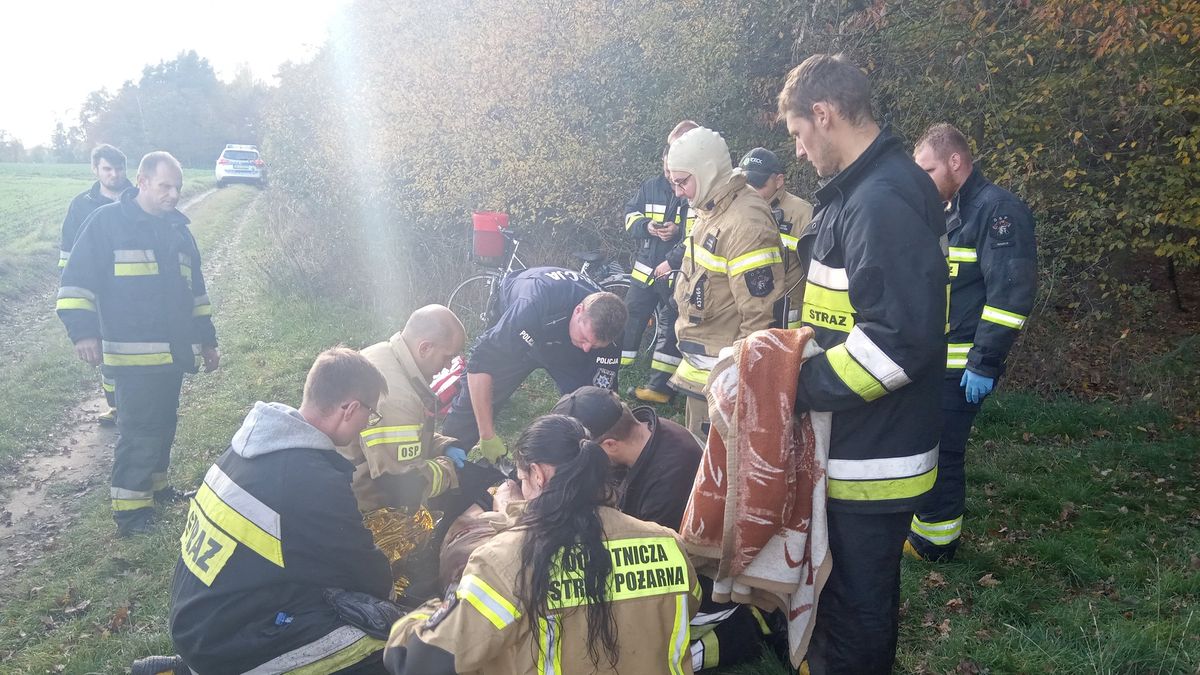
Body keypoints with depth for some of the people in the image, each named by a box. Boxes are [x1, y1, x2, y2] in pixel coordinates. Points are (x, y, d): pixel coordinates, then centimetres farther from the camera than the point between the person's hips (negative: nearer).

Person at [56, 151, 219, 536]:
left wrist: (206, 339, 20)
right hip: (133, 353, -6)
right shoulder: (107, 221, -5)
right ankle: (129, 506, 3)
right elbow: (77, 278, -8)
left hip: (174, 351, 7)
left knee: (164, 423, 14)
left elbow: (195, 288, 20)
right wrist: (83, 330, -19)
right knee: (139, 428, -7)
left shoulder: (178, 229, 13)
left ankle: (153, 485, 29)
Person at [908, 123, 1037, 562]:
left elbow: (1011, 292, -20)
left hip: (961, 367, -8)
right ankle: (922, 522, 29)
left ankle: (935, 542, 15)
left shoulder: (998, 209, -13)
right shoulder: (946, 212, 15)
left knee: (937, 452, -1)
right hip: (933, 360, 9)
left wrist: (985, 363, -21)